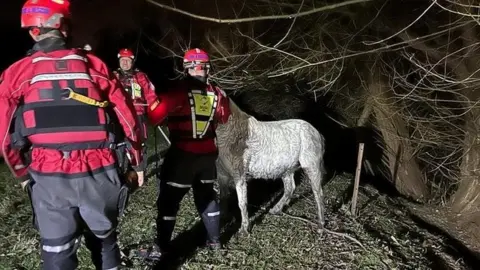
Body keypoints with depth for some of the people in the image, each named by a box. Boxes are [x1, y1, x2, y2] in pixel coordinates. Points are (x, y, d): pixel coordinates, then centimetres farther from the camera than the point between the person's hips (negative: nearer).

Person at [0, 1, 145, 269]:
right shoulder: (95, 65, 2)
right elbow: (129, 118, 2)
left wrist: (22, 172, 17)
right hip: (99, 172, 1)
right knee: (105, 240, 22)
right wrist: (137, 161, 14)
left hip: (49, 177, -1)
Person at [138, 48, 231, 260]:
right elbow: (223, 118, 19)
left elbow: (154, 116, -16)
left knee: (169, 199, 5)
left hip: (182, 155, -5)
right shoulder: (216, 93, 3)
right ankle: (214, 240, 30)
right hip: (208, 154, 6)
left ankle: (161, 248, 10)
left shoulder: (180, 91, -13)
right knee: (207, 196, 20)